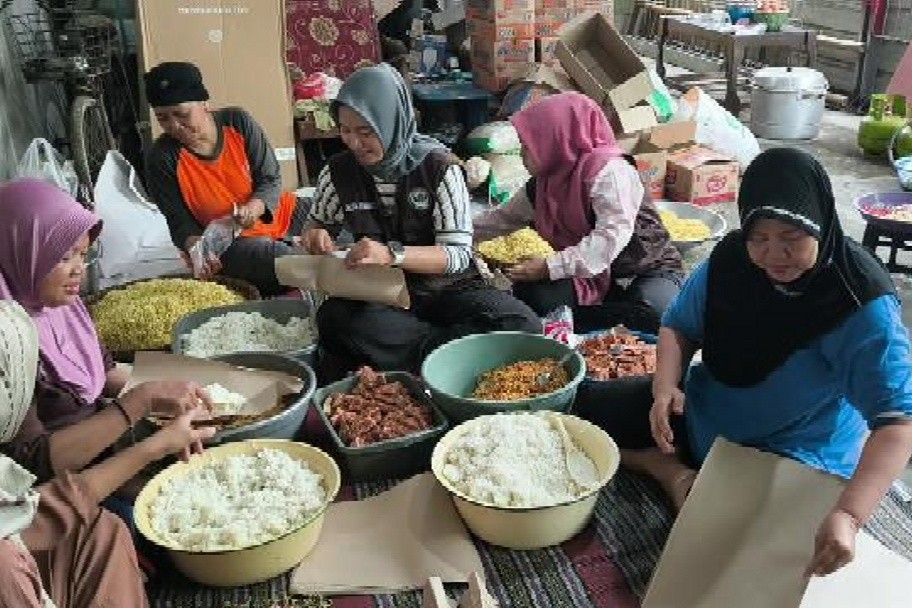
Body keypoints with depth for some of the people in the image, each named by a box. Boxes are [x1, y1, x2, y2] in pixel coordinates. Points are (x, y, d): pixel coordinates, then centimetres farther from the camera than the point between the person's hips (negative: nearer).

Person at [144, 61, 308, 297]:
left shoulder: (238, 122, -10)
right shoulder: (162, 158, -13)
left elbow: (271, 179, -6)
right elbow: (180, 223, -8)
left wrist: (254, 207, -27)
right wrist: (194, 245, -31)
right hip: (231, 242, -4)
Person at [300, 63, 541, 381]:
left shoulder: (438, 166, -10)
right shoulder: (339, 171, -1)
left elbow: (458, 253, -15)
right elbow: (319, 223, 17)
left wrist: (392, 254, -32)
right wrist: (315, 236, -9)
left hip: (447, 288, -1)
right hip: (379, 297, 2)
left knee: (523, 325, -29)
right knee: (332, 317, -34)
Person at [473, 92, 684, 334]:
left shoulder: (608, 171, -19)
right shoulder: (543, 183, 6)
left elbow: (613, 236, -31)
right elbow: (504, 218, 20)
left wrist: (550, 267, -34)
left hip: (649, 271, -5)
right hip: (594, 276, 6)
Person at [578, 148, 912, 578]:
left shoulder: (864, 308, -26)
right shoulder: (731, 258, -13)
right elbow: (680, 324, 1)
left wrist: (848, 517, -47)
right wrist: (665, 387, -21)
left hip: (796, 461, -5)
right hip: (701, 419, 5)